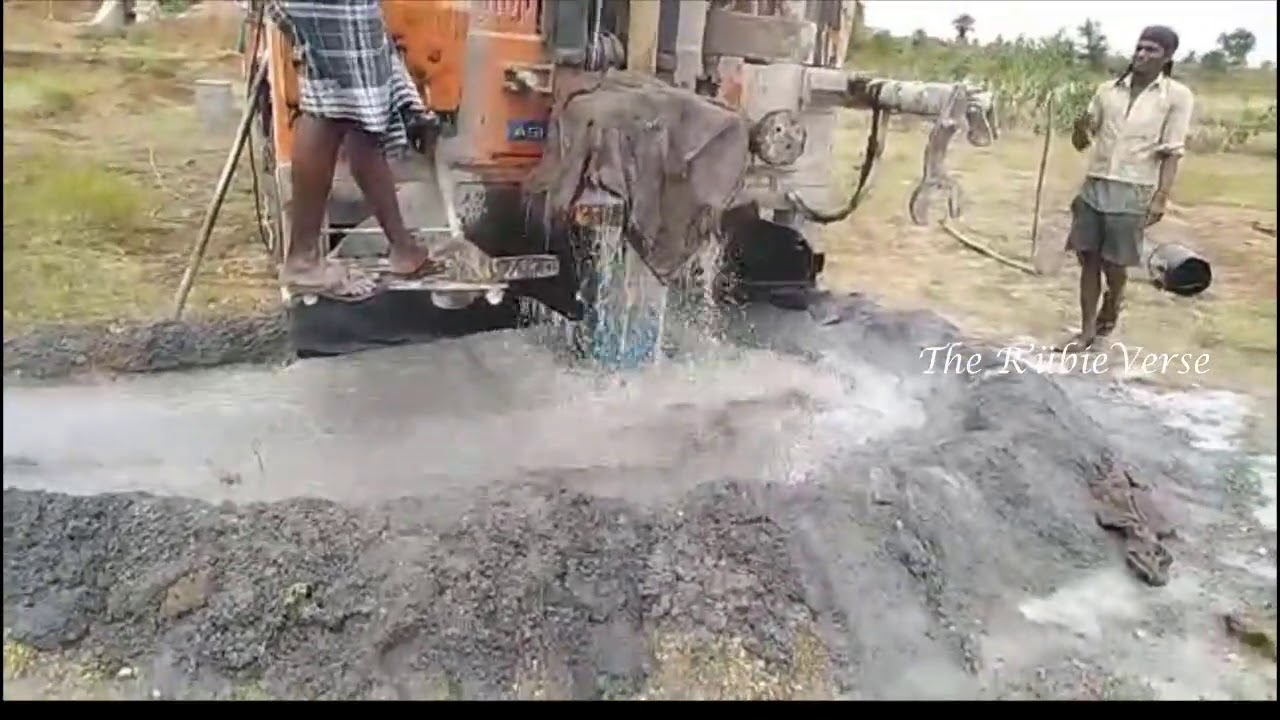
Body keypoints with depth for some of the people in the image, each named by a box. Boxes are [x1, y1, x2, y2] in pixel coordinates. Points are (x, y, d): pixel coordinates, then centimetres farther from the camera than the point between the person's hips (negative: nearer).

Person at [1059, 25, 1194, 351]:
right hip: (1093, 186, 3)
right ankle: (1088, 330, 13)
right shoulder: (1108, 89, 7)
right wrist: (1081, 127, -11)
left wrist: (1161, 197, -12)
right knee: (1088, 259, 3)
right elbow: (1081, 142, 12)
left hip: (1131, 193, -3)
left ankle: (1112, 304, 35)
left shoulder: (1177, 96, -2)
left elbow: (1172, 153, -4)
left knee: (1114, 264, 3)